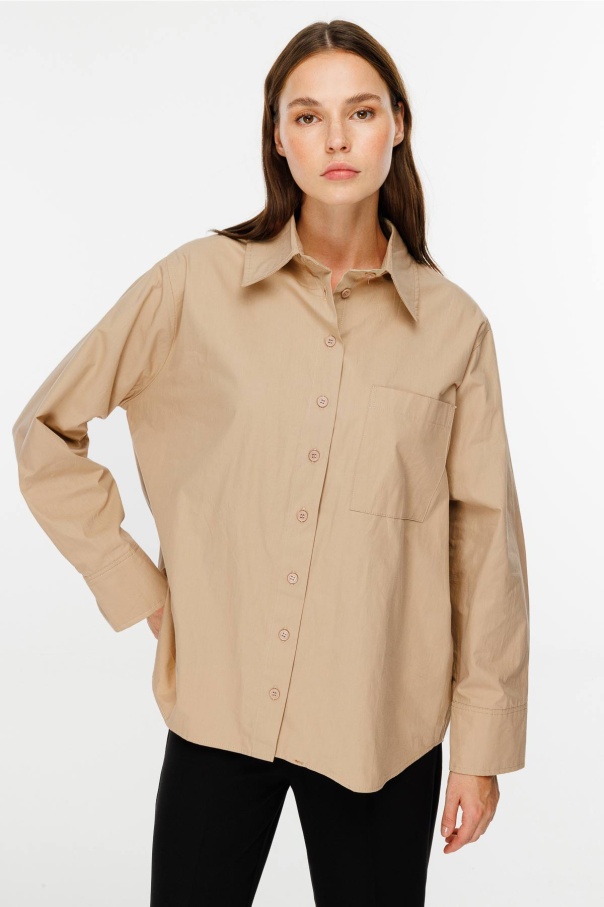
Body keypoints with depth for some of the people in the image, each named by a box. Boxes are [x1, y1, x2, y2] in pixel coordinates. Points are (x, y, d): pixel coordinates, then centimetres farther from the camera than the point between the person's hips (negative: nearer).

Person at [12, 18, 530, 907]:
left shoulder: (454, 325, -2)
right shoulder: (198, 284, -4)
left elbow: (484, 542, 1)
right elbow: (46, 431, 4)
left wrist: (485, 742, 1)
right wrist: (133, 584, -1)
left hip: (381, 723, 1)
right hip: (218, 703, 0)